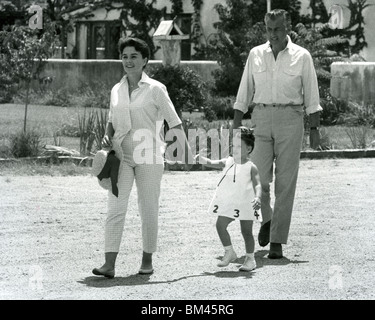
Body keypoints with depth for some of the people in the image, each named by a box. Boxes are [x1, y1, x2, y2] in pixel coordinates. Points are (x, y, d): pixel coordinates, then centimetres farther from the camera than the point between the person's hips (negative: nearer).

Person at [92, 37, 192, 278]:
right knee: (116, 208, -8)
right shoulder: (116, 91, 9)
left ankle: (147, 260, 18)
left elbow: (174, 122, -3)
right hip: (122, 156, 3)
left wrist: (186, 151, -11)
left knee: (148, 210, 4)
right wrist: (108, 137, 1)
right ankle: (109, 263, -13)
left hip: (148, 158, -3)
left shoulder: (155, 89, -3)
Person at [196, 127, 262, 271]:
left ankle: (250, 259, 14)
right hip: (228, 202, 5)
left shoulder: (251, 167, -11)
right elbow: (212, 163, 3)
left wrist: (257, 197, -36)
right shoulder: (228, 162, 5)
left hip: (245, 203, -5)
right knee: (220, 225, 1)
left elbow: (257, 184, -19)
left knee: (246, 231, 1)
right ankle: (229, 252, 18)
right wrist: (201, 158, -16)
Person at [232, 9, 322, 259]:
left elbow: (312, 95, 4)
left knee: (285, 182, -3)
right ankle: (266, 219, 27)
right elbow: (245, 93, 11)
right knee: (259, 178, -5)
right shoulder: (256, 55, 7)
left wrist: (314, 128, -1)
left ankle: (277, 241, 1)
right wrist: (236, 126, 7)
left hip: (290, 119, -1)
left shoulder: (302, 56, 2)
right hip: (261, 117, 2)